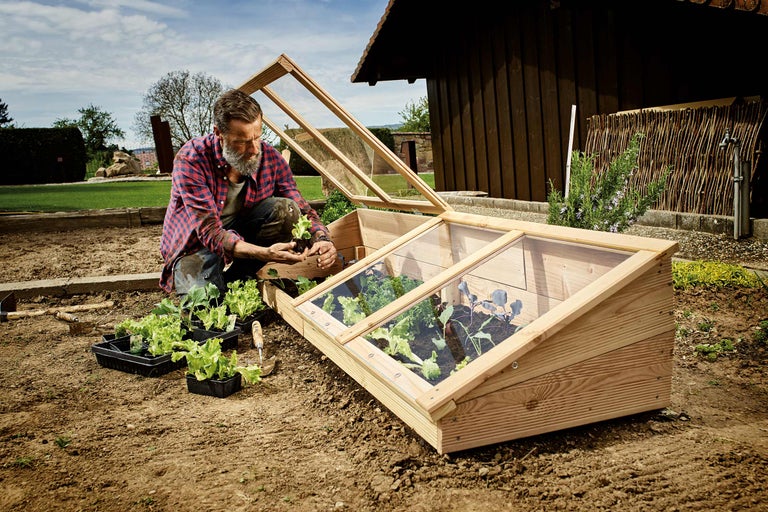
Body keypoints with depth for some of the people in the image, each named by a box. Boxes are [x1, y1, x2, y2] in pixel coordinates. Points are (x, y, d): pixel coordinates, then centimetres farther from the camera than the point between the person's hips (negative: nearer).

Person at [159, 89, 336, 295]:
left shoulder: (270, 157, -14)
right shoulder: (191, 160, -27)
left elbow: (302, 209, -10)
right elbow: (209, 232, -32)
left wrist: (322, 239, -34)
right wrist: (264, 253, -48)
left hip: (242, 230, 4)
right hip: (196, 245, -3)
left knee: (285, 209, -23)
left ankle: (237, 277, -12)